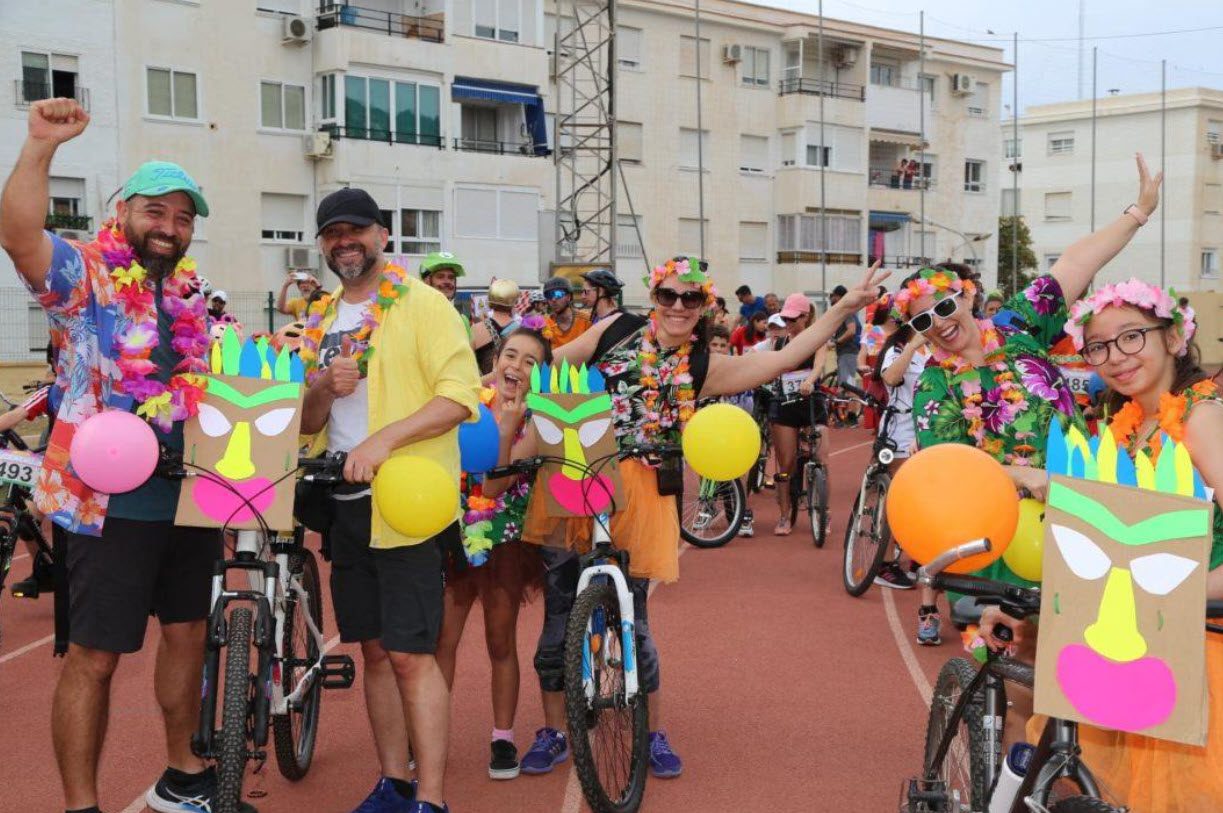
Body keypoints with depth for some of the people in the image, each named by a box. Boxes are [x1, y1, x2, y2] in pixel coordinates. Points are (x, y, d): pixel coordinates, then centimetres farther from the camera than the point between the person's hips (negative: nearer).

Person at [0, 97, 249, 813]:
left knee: (187, 631, 17)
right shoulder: (87, 276, -6)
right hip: (112, 501, -7)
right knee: (95, 657, -2)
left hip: (191, 495, 7)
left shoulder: (193, 296, 13)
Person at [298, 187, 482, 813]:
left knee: (410, 654, -8)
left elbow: (462, 396, -14)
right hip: (346, 502, 7)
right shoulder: (320, 321, 15)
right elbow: (306, 424, 17)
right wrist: (323, 390, -6)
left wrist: (385, 438, -24)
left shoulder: (422, 304, -4)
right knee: (374, 650, 12)